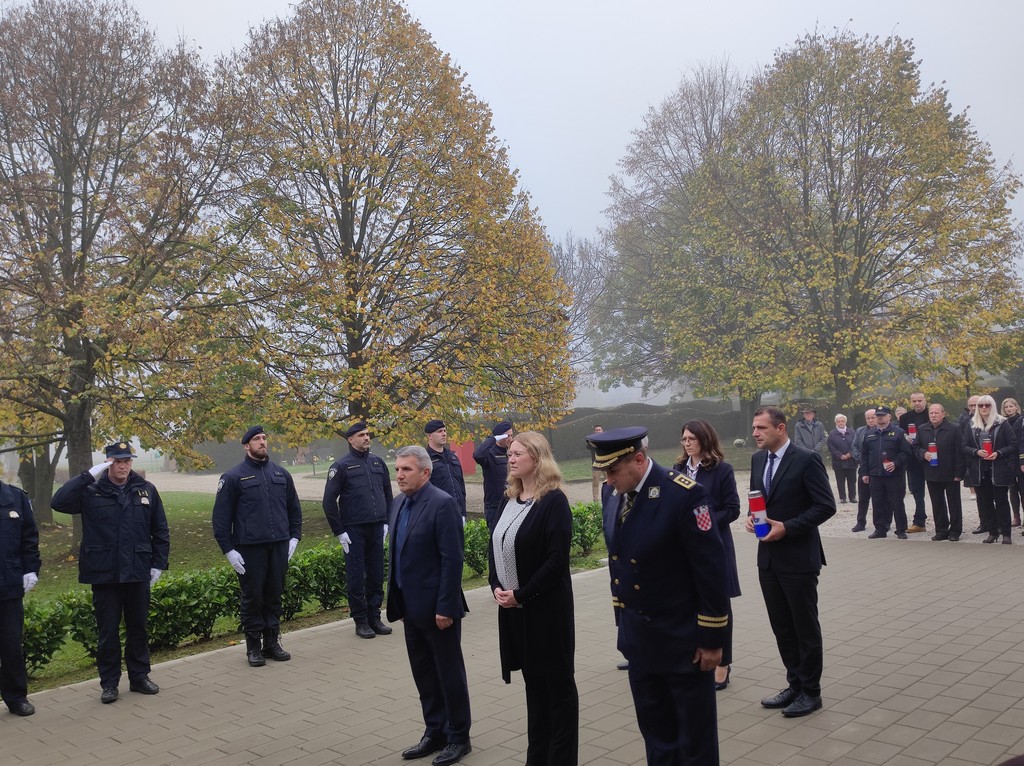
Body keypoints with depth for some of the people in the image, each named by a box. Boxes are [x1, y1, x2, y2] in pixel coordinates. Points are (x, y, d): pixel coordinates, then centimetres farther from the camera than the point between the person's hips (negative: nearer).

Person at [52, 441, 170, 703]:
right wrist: (88, 476, -20)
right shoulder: (91, 491, -1)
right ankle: (109, 683, 20)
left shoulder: (146, 490, 4)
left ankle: (139, 677, 26)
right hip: (104, 574, -2)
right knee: (108, 632, 7)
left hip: (138, 574, 2)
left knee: (138, 628, 13)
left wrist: (158, 564, 2)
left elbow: (160, 531, 7)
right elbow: (58, 502, -18)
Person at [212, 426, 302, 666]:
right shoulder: (234, 477, -2)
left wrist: (294, 537, 8)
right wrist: (228, 550, -8)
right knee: (252, 598, 3)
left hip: (279, 547, 4)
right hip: (249, 549, -4)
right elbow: (221, 517, -3)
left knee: (274, 596, 10)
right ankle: (253, 647, 16)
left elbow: (294, 509, 17)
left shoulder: (281, 474, 11)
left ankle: (272, 643, 22)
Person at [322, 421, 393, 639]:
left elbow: (388, 494, 18)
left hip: (377, 529, 4)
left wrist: (386, 522, 10)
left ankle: (374, 617, 20)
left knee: (376, 575, 8)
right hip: (354, 530, -4)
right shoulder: (342, 466, -4)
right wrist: (339, 532, -7)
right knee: (356, 577, 2)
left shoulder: (378, 463, 10)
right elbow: (329, 501, -5)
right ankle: (361, 621, 12)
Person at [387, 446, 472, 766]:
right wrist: (398, 601, 11)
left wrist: (445, 607, -20)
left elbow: (452, 560, -19)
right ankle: (435, 732, 31)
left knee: (449, 674, 7)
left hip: (437, 607, -8)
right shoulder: (399, 504, 8)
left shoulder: (442, 503, -17)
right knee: (424, 675, 17)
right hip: (412, 606, 8)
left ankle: (458, 737, 22)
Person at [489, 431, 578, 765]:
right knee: (533, 680, 17)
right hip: (512, 606, 7)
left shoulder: (553, 500, -14)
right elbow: (494, 548, 12)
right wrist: (496, 587, -4)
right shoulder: (510, 500, 8)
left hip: (546, 606, -7)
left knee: (557, 681, 6)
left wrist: (521, 595, -18)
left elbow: (557, 559, -19)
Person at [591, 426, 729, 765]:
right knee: (655, 734, 19)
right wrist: (623, 620, 13)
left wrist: (711, 638, -14)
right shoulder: (614, 494, 1)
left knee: (695, 737, 10)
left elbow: (711, 570, -18)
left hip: (683, 639, -6)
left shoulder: (684, 494, -21)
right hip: (638, 637, 6)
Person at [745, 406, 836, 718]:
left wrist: (787, 527, -20)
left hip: (798, 557, -7)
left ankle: (810, 692, 19)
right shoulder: (758, 459, 8)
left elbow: (826, 506, -14)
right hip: (768, 557, 7)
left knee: (805, 627, 6)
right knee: (782, 627, 15)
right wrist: (751, 517, -2)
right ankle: (795, 684, 29)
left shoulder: (807, 459, -13)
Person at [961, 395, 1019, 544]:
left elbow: (1013, 445, -3)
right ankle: (992, 531, 16)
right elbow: (964, 446, 6)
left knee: (1001, 501, 1)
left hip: (999, 470, -3)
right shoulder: (971, 425, 7)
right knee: (984, 502, 6)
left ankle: (1006, 533, 8)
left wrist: (998, 453, -17)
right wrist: (976, 452, -13)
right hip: (979, 471, 3)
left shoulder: (1002, 424, -2)